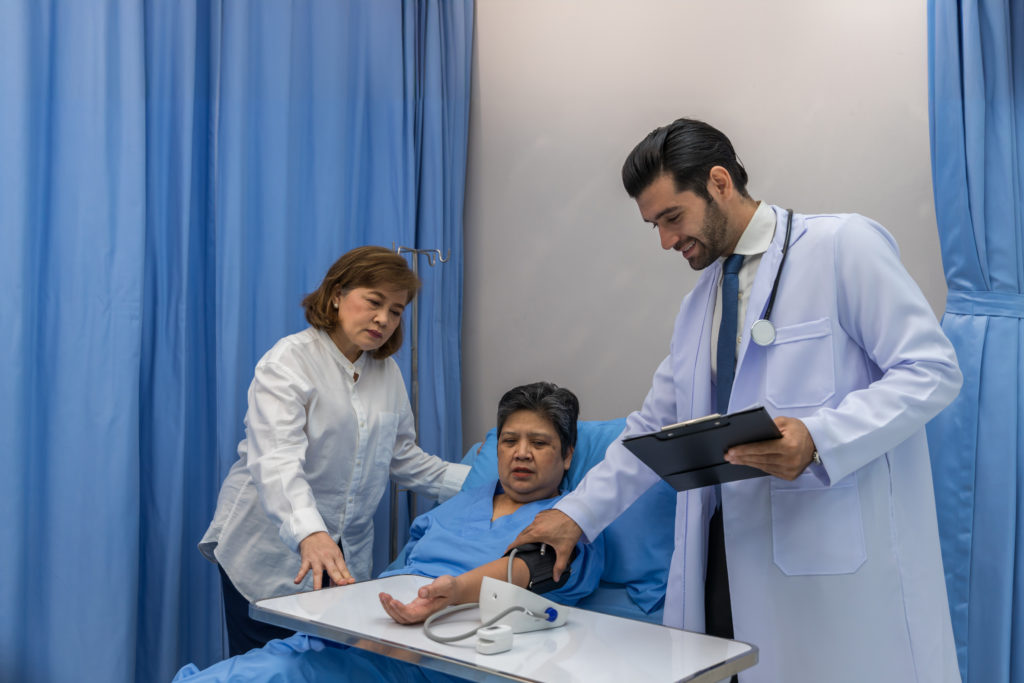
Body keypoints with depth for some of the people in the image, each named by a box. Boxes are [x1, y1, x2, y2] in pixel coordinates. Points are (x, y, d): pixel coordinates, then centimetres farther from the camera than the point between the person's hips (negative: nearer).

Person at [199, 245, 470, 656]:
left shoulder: (387, 371, 10)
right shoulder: (289, 360, -12)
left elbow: (404, 460, 15)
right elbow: (277, 462, -26)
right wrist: (309, 535, -43)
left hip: (346, 556, 6)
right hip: (269, 551, -5)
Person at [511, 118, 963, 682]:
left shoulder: (844, 246, -5)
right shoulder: (699, 302, 17)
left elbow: (930, 370, -10)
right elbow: (657, 426, 20)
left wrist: (819, 438, -23)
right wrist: (578, 513, 12)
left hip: (840, 559, -6)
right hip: (731, 550, 6)